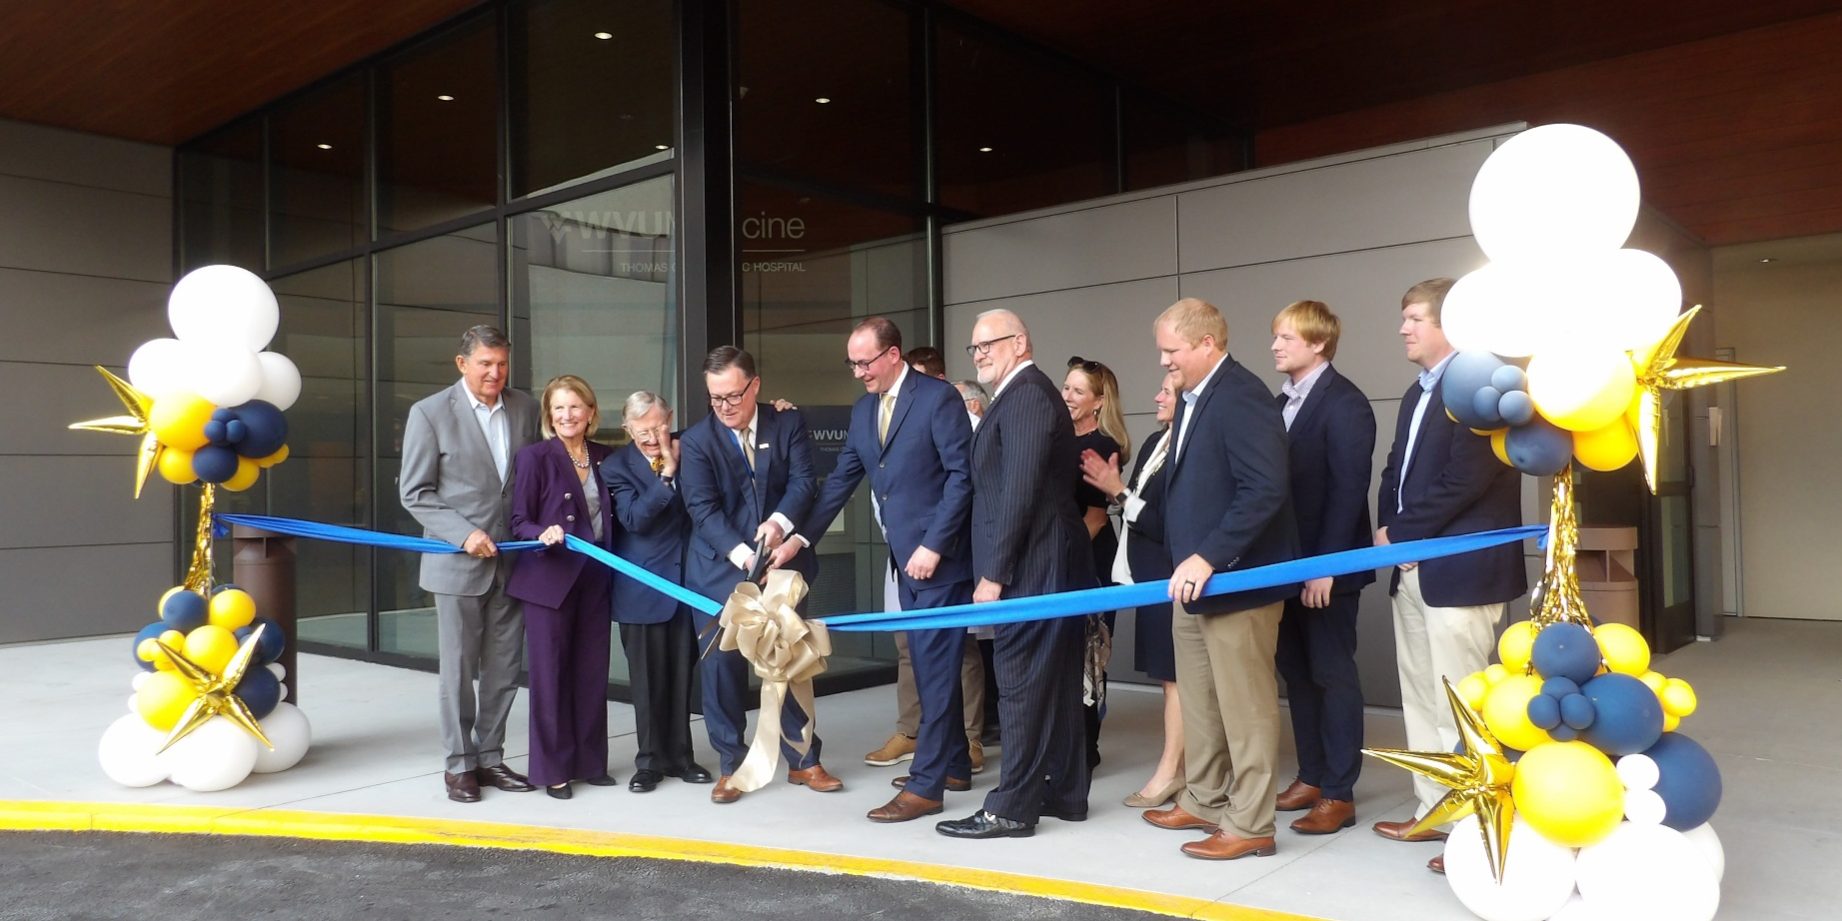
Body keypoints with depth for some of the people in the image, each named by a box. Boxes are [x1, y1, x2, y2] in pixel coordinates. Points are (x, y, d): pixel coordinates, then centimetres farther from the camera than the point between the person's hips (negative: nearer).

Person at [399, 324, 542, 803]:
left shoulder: (525, 408, 6)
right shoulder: (430, 413, -5)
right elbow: (414, 493, -5)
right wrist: (463, 534, -15)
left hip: (513, 561, 4)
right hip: (458, 563, -3)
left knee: (504, 670, 9)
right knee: (458, 670, 5)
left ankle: (490, 757, 23)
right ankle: (460, 763, 18)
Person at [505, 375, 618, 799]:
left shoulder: (605, 456, 8)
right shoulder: (535, 456, -5)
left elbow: (613, 516, 10)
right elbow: (519, 521, -7)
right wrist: (544, 535, -25)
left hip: (595, 577, 4)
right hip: (549, 577, -4)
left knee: (592, 672, 10)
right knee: (550, 674, 3)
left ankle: (590, 761, 22)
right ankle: (552, 769, 14)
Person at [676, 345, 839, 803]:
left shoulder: (788, 424, 0)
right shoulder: (697, 440, -5)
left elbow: (803, 480, -8)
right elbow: (703, 509, -12)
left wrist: (780, 521, -28)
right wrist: (741, 555, -26)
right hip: (720, 571, -1)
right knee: (722, 666, 1)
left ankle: (803, 760, 22)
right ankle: (730, 765, 16)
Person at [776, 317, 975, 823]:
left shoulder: (938, 397, -12)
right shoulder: (863, 408, 11)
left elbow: (962, 474, -15)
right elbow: (841, 480, 12)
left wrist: (933, 546, -18)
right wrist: (800, 537, 4)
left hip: (940, 556, -8)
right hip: (906, 558, 8)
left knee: (935, 666, -5)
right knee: (929, 664, 15)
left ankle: (925, 786, 0)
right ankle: (954, 764, 27)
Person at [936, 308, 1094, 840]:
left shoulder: (1025, 395, -13)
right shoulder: (1027, 394, 18)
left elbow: (1019, 490, -21)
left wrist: (994, 572, -19)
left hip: (1030, 565, -10)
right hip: (1048, 563, 10)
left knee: (1021, 683, -6)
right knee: (1055, 680, 13)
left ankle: (1011, 808, 0)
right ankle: (1065, 793, 21)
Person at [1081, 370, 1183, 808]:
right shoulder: (1155, 442, 10)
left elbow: (1165, 524, -22)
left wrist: (1119, 493, -18)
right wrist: (1113, 487, -3)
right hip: (1150, 576, 9)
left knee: (1175, 676, 0)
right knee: (1171, 675, 15)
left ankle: (1170, 771, 8)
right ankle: (1180, 763, 25)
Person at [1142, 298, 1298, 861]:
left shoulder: (1240, 396, -16)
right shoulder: (1195, 398, 13)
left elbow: (1265, 489, -25)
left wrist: (1208, 557, -24)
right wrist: (1188, 560, 8)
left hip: (1235, 578, -9)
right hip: (1195, 579, 9)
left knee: (1245, 704, 2)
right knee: (1199, 701, 18)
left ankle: (1249, 825, 13)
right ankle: (1205, 801, 32)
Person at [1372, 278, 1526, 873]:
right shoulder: (1417, 394, 18)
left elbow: (1466, 481, -21)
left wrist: (1400, 533, -12)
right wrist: (1387, 530, 1)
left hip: (1461, 569, -9)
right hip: (1411, 569, 10)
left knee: (1458, 703, -3)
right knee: (1420, 698, 14)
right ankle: (1434, 810, 25)